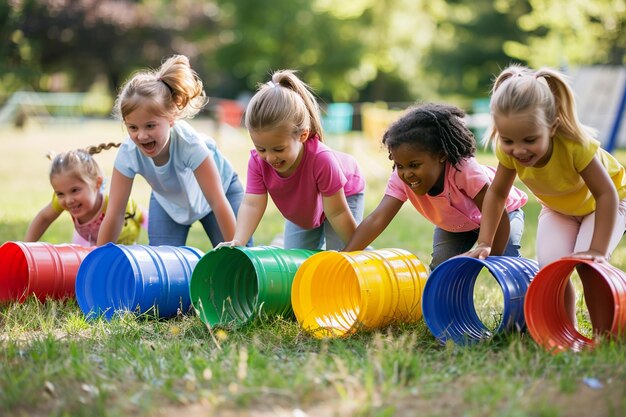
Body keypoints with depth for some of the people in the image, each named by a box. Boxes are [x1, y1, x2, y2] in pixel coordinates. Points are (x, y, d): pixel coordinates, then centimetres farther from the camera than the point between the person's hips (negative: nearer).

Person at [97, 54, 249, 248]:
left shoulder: (189, 143, -41)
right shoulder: (129, 152, -33)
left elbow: (218, 203, -37)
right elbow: (113, 215, -29)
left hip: (219, 187, -2)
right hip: (168, 200, 2)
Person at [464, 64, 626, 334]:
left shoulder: (576, 144, -42)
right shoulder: (509, 151, -29)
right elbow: (496, 193, -12)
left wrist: (598, 249, -39)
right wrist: (485, 243, -18)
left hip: (602, 203, -4)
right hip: (558, 208, 4)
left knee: (587, 264, -25)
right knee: (550, 267, -18)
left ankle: (604, 335, -8)